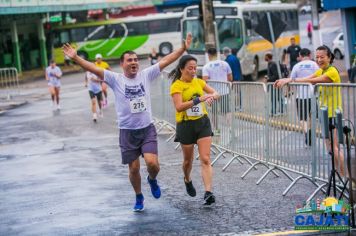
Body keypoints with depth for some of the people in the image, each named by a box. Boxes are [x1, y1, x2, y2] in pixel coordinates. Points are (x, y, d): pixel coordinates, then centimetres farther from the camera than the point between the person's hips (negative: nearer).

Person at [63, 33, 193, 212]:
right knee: (134, 168, 6)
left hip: (147, 128, 1)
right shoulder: (115, 79, -5)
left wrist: (183, 48, -4)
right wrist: (75, 58, -26)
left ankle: (152, 180, 19)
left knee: (152, 163, -15)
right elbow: (94, 69, -15)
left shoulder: (146, 75, 1)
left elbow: (165, 61, 1)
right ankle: (139, 197, 30)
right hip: (128, 131, -1)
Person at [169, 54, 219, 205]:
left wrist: (211, 96, -12)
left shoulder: (199, 82, 5)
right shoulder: (177, 86, -12)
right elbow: (179, 107, -25)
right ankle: (187, 180, 46)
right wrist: (198, 99, -33)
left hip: (203, 122, 3)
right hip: (186, 125, -3)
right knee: (188, 160, 14)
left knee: (205, 159, -9)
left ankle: (208, 193, -15)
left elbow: (216, 93, 12)